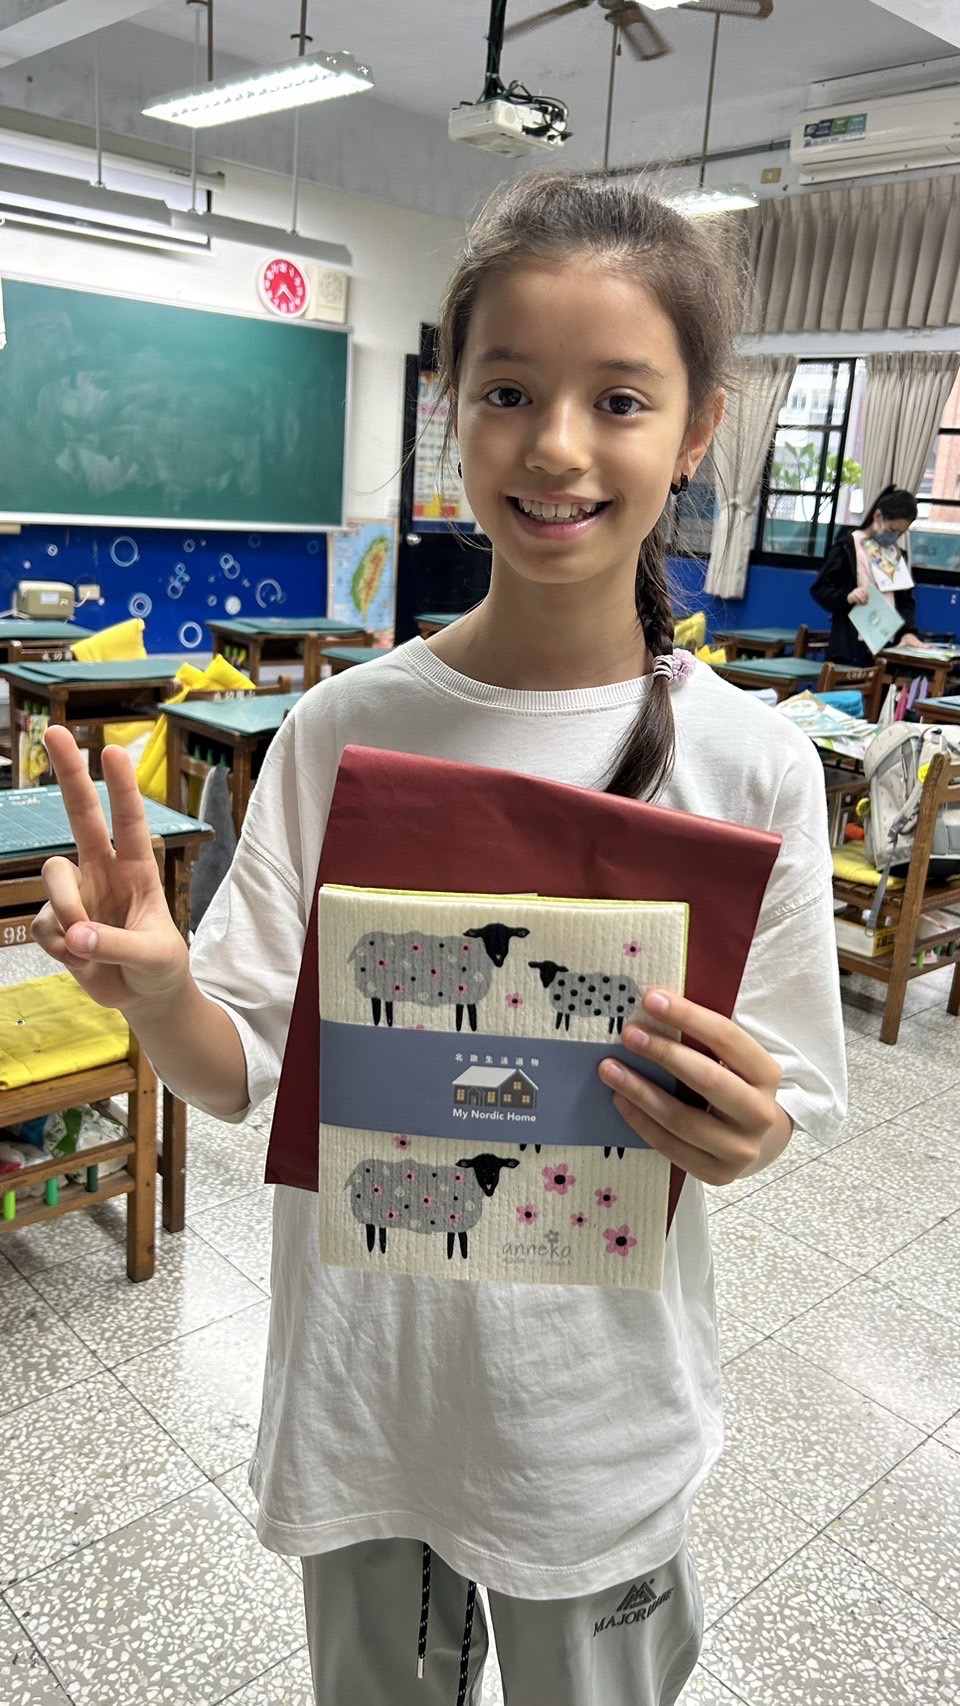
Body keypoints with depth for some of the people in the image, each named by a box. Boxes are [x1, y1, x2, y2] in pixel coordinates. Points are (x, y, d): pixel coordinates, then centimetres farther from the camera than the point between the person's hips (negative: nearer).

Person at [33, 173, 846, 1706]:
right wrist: (156, 994, -28)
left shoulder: (750, 763, -14)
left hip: (600, 1409, 0)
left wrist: (741, 1132, -27)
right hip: (359, 1387, 1)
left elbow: (771, 1119, -5)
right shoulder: (344, 731, -12)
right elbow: (249, 1071, -8)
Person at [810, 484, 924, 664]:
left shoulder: (898, 554, 16)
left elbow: (906, 599, 15)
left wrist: (908, 631, -3)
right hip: (852, 646, -5)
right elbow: (819, 589, -3)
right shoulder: (848, 546, -2)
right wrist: (846, 597, -22)